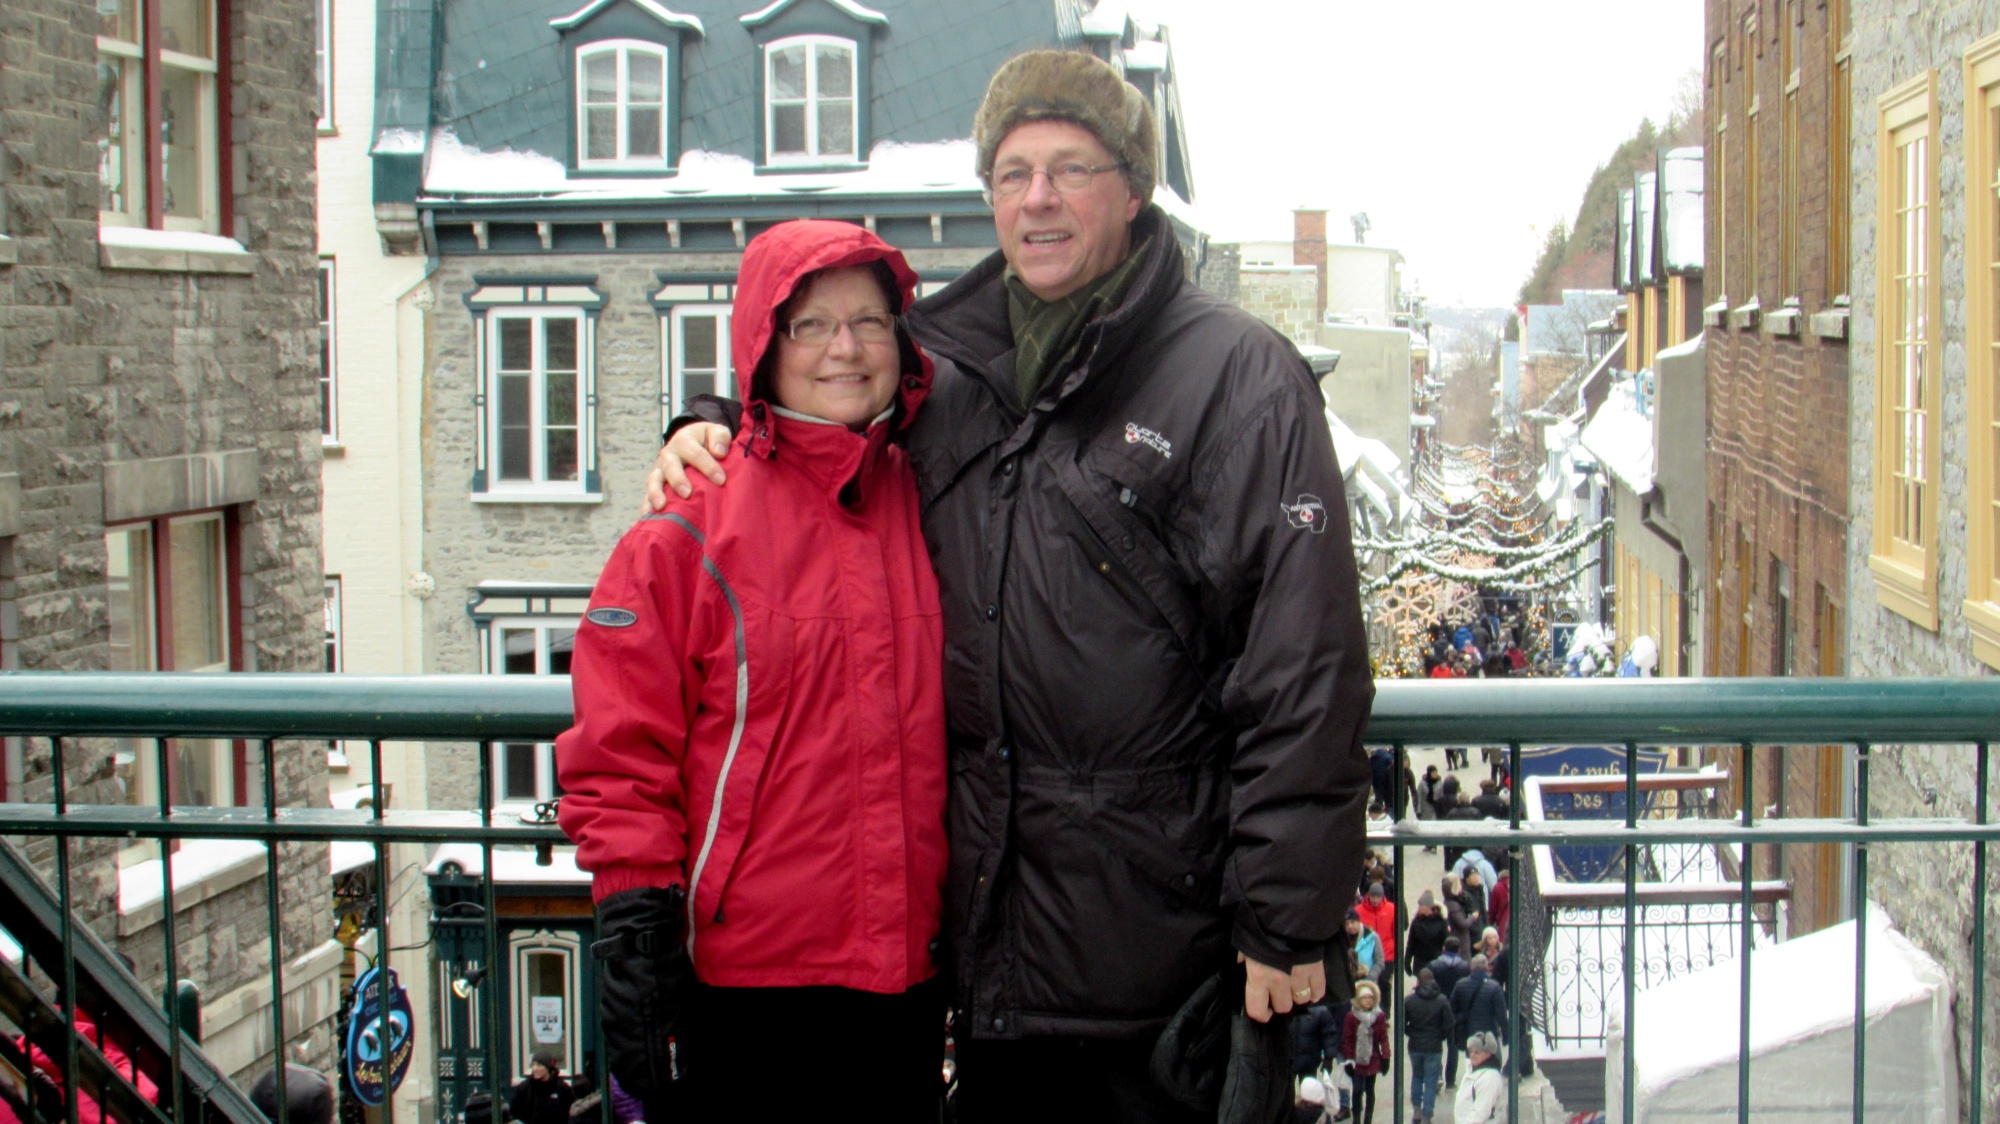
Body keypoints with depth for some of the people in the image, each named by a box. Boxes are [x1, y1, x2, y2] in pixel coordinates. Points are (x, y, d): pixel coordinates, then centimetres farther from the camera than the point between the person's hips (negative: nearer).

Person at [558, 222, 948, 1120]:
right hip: (738, 974, -4)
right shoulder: (689, 530, -6)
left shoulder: (928, 509, 7)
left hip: (903, 974, 4)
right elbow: (619, 750, -7)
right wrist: (635, 924, -13)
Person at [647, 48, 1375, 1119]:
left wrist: (1286, 917, -16)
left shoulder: (1238, 375, -7)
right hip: (990, 912, 6)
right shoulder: (952, 377, 10)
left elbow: (1305, 669, -13)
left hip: (1164, 912, -5)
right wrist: (717, 428, 10)